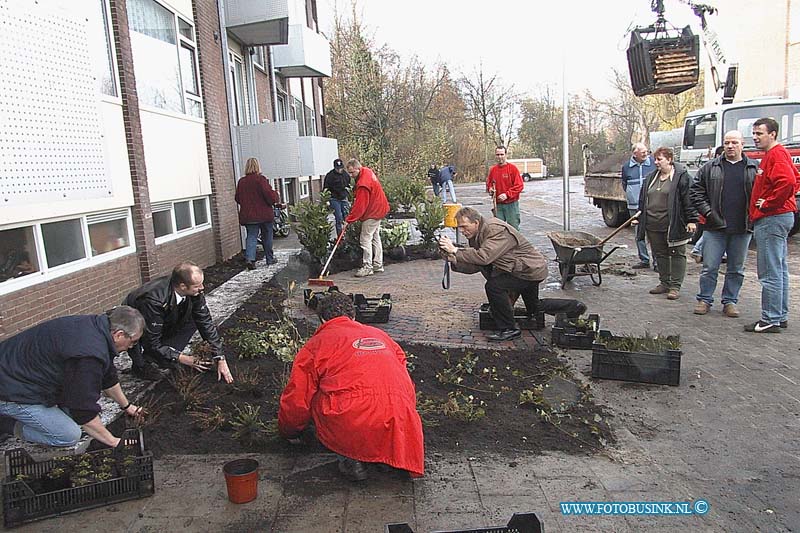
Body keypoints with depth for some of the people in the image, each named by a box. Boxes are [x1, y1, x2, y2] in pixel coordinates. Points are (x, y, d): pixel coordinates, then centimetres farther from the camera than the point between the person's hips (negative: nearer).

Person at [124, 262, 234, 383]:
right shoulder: (154, 299, -37)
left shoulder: (194, 292, -21)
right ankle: (141, 364, 2)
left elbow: (206, 323, -11)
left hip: (163, 326, 7)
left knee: (197, 318, -14)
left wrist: (220, 359, -14)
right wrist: (183, 359, -29)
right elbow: (152, 344, -30)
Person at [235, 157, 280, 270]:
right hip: (264, 214, -3)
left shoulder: (241, 181, 3)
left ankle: (249, 258, -16)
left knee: (251, 236, 3)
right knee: (267, 236, 11)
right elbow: (269, 195, -17)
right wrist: (276, 197, 4)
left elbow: (237, 198, 10)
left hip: (248, 215, 3)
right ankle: (269, 258, 21)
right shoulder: (260, 179, -12)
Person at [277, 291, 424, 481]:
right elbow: (407, 387, 32)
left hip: (354, 429, -5)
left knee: (317, 398, 18)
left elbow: (297, 399, 12)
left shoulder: (316, 344, 11)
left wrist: (289, 433, 33)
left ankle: (350, 458, 5)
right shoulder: (381, 335, 24)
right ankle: (391, 451, 12)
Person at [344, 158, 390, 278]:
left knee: (365, 239, -7)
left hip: (372, 213, -11)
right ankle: (378, 265, 23)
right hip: (378, 209, 11)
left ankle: (367, 267, -4)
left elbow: (360, 205, -27)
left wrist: (349, 219, -23)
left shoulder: (363, 184, -28)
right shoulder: (367, 171, 3)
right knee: (375, 238, 15)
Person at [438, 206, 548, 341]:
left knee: (493, 286, -24)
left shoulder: (496, 230, -27)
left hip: (532, 269, -10)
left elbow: (484, 257, -40)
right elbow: (475, 266, -1)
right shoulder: (475, 235, 3)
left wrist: (455, 251, -36)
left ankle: (509, 329, -15)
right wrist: (454, 261, -17)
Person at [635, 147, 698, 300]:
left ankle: (675, 286, 7)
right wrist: (639, 217, 19)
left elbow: (689, 199, -10)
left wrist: (692, 220, -14)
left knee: (677, 254, 2)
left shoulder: (681, 176, -6)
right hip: (653, 225, 7)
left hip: (674, 224, -6)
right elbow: (643, 199, 20)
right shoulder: (651, 177, 14)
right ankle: (665, 283, 24)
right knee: (660, 254, 13)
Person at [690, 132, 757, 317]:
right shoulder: (710, 167, 4)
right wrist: (707, 211, -4)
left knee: (736, 269, 10)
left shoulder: (755, 168, 6)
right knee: (710, 267, 3)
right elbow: (695, 190, 5)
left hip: (742, 229, 1)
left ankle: (730, 302, 21)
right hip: (715, 227, -1)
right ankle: (704, 300, 14)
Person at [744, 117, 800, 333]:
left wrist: (768, 204, -18)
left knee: (769, 272, -8)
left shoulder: (776, 154, -13)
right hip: (781, 216, 11)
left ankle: (770, 321, -4)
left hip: (771, 219, -11)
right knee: (779, 270, 15)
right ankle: (781, 316, 23)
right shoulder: (776, 154, 18)